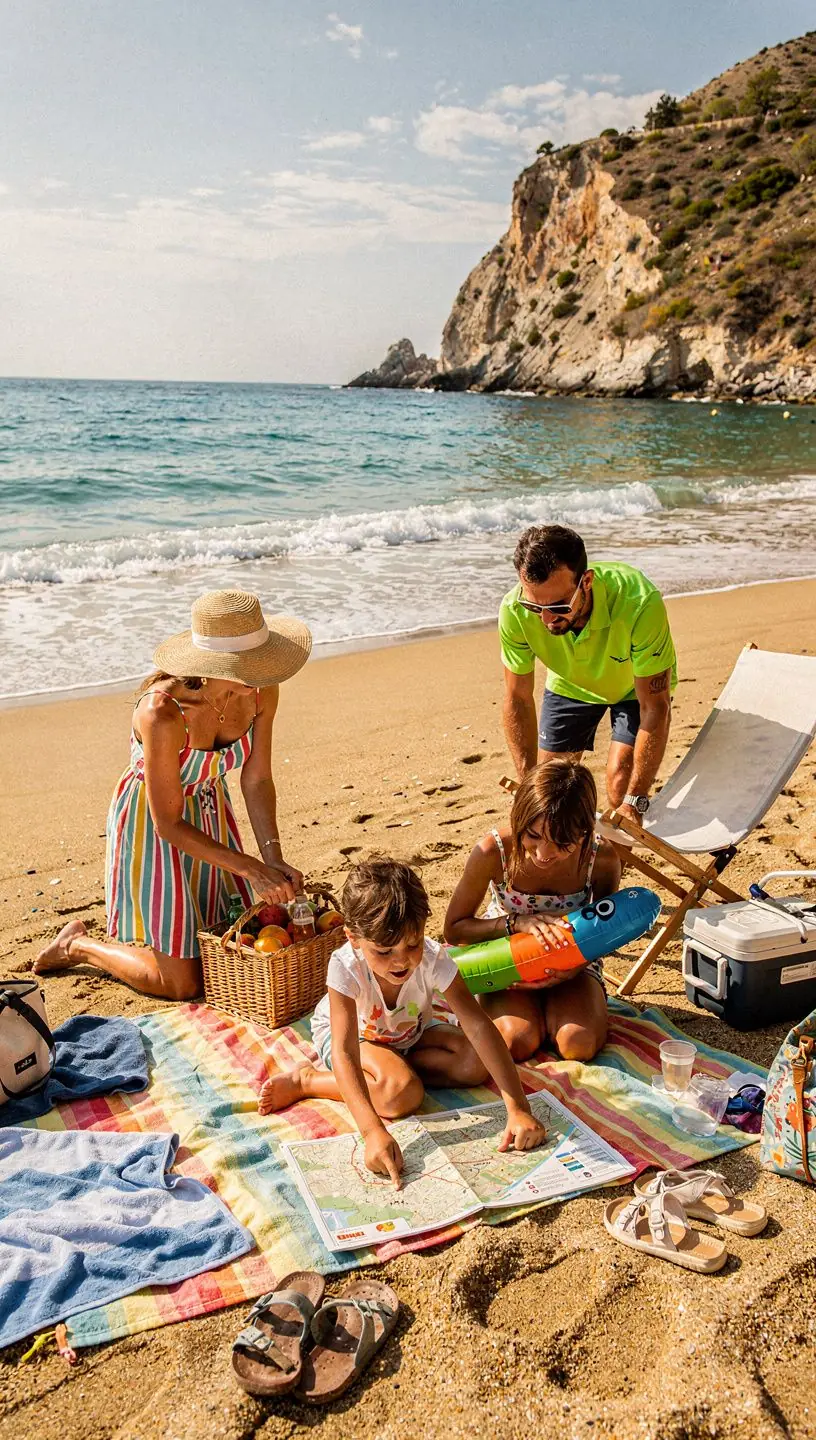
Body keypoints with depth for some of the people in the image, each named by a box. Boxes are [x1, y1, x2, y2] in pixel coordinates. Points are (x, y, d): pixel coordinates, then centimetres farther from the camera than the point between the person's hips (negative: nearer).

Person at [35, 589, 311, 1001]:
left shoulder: (262, 691, -19)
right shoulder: (163, 712, -36)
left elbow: (256, 781, -7)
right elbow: (168, 824, -27)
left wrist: (272, 858, -16)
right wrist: (250, 868, -26)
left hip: (211, 812, 6)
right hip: (151, 821, -6)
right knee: (183, 982, 0)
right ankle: (78, 945, 23)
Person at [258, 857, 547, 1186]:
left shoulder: (432, 958, -32)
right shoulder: (346, 967, -38)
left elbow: (478, 1025, -35)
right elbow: (344, 1053, -44)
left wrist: (517, 1108, -44)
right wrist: (374, 1131, -58)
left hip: (410, 1033, 4)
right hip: (350, 1033, -4)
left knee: (475, 1063, -20)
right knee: (403, 1094, -32)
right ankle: (305, 1081, -15)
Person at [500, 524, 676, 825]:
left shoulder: (640, 604, -43)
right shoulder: (514, 611, -34)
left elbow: (655, 708, -34)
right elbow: (518, 700, -19)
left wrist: (634, 803, -38)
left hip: (636, 685, -2)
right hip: (569, 684, 3)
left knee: (621, 781, -18)